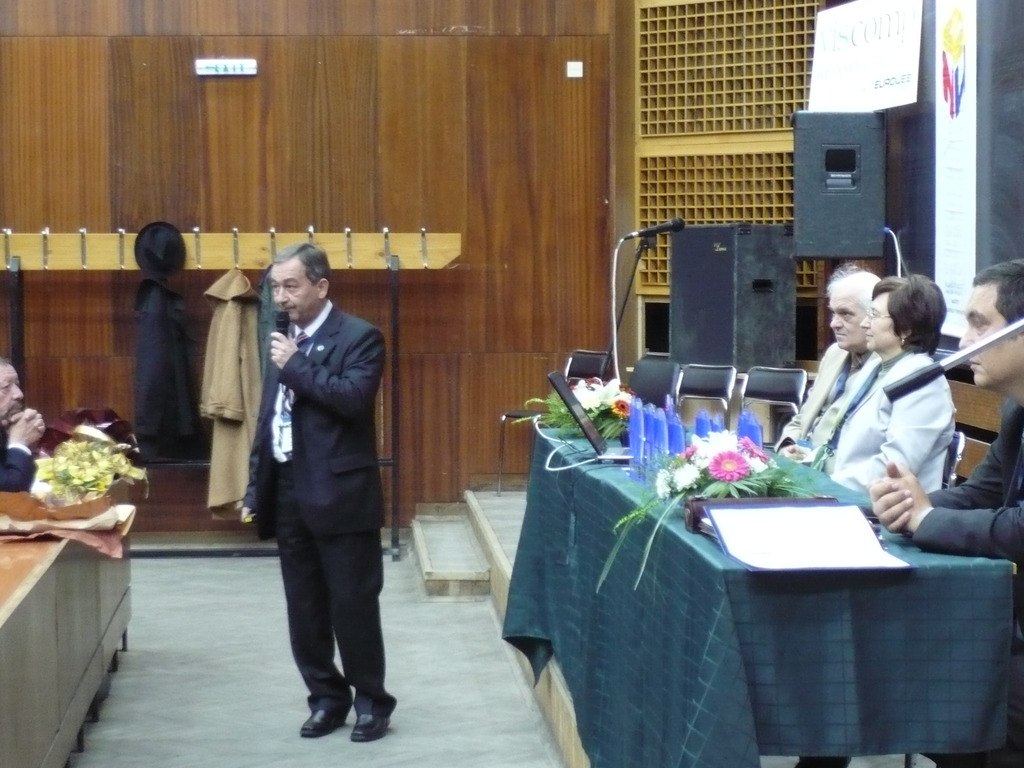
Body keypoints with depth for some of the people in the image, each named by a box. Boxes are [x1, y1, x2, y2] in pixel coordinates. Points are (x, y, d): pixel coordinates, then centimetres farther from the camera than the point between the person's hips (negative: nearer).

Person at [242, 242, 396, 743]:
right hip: (289, 493, 7)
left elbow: (354, 399, -23)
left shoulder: (359, 337, -7)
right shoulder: (284, 341, 14)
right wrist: (256, 488, 15)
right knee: (304, 608, 11)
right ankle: (327, 697, 22)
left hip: (340, 494, -7)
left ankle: (371, 701, 12)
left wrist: (296, 366, -19)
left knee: (353, 603, 0)